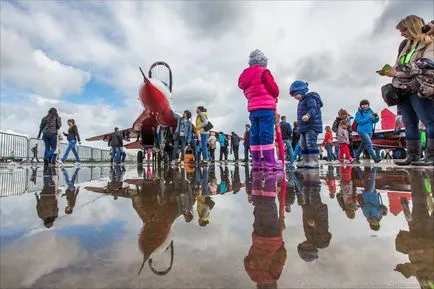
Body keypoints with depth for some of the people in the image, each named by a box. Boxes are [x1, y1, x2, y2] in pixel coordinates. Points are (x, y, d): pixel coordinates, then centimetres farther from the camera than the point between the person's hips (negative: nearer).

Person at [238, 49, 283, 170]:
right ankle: (270, 162, -11)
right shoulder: (264, 72, -1)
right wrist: (274, 97, 16)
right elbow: (274, 90, -3)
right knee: (267, 134, -10)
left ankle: (256, 161, 7)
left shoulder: (245, 75, 19)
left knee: (254, 135, 6)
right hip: (266, 108, -7)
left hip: (252, 108, 7)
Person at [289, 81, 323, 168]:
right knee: (303, 145, 11)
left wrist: (308, 115, -46)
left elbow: (313, 109, -25)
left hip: (312, 126, -10)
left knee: (311, 143, -13)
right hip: (304, 126, 10)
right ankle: (305, 161, 18)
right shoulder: (302, 101, 20)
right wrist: (300, 126, 24)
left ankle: (314, 162, -8)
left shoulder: (310, 98, -10)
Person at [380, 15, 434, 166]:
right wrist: (391, 71, 1)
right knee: (410, 124, 6)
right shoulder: (406, 44, 19)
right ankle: (413, 155, 10)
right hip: (403, 89, 7)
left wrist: (397, 73, -14)